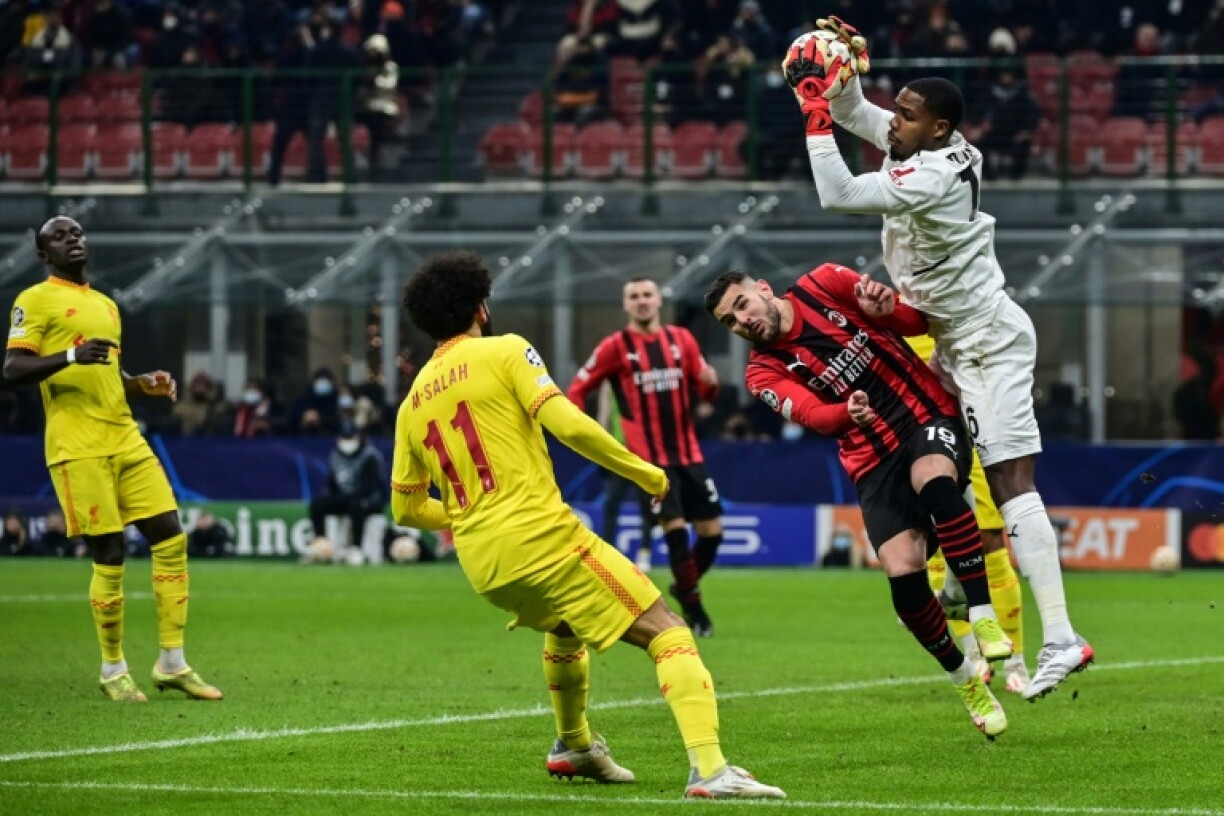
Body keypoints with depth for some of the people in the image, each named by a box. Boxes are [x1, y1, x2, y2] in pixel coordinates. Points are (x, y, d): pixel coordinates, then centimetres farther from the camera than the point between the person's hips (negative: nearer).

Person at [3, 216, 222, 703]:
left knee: (171, 539, -1)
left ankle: (172, 663, 7)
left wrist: (144, 384, 12)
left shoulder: (105, 305, 23)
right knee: (109, 556, -7)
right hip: (78, 448, -7)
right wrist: (71, 356, -24)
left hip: (125, 439, 7)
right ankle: (113, 671, 8)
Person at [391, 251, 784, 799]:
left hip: (482, 567, 7)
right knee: (668, 634, -8)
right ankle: (709, 769, -26)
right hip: (541, 537, -7)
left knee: (565, 626, 39)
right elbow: (567, 424, -14)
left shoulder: (412, 403, 15)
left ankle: (573, 747, 51)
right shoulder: (503, 352, -2)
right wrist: (645, 473, -2)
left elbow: (405, 509, 21)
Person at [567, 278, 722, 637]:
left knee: (712, 531, 3)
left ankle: (685, 586, 29)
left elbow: (704, 389, 14)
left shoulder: (681, 339, 7)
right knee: (675, 529, -14)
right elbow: (577, 391, 1)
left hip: (689, 453, 4)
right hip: (650, 458, -4)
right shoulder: (615, 347, -3)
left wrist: (710, 383, -10)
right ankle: (693, 609, -1)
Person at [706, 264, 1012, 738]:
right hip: (875, 463, 1)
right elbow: (812, 414, -16)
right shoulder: (764, 373, 3)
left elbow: (919, 320, 7)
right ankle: (965, 682, 4)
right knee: (903, 573, -18)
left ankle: (984, 618, -31)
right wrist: (848, 412, -38)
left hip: (929, 416, -1)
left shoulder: (824, 286, 3)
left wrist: (884, 309, -15)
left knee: (933, 480, -36)